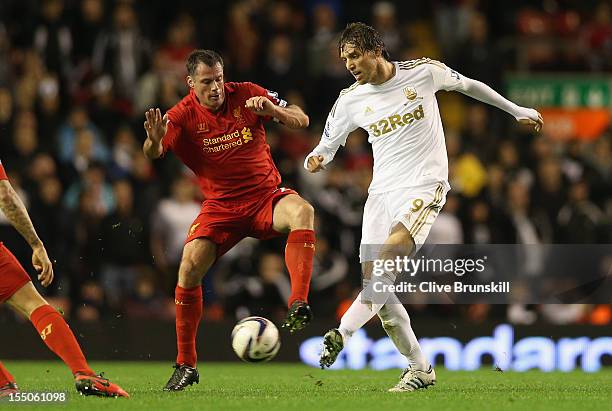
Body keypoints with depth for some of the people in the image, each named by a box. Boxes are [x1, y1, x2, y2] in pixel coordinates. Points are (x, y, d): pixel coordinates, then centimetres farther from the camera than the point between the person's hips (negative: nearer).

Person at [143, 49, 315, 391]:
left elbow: (302, 121, 1)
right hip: (221, 206, 0)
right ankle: (186, 365, -3)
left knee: (303, 212, -33)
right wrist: (154, 140, -45)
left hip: (266, 196, 0)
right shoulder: (183, 116, -6)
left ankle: (298, 305, -39)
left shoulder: (247, 95, -2)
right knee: (190, 266, -17)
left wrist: (272, 110, -20)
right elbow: (153, 153, -20)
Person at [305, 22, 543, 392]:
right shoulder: (350, 101, 4)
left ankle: (342, 335, -39)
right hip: (381, 191, 5)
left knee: (386, 262, -27)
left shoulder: (424, 72, -3)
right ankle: (420, 368, 7)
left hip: (423, 188, -5)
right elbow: (326, 147, 13)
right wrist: (315, 161, -12)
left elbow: (468, 85, 14)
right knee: (374, 283, -4)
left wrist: (516, 110, 25)